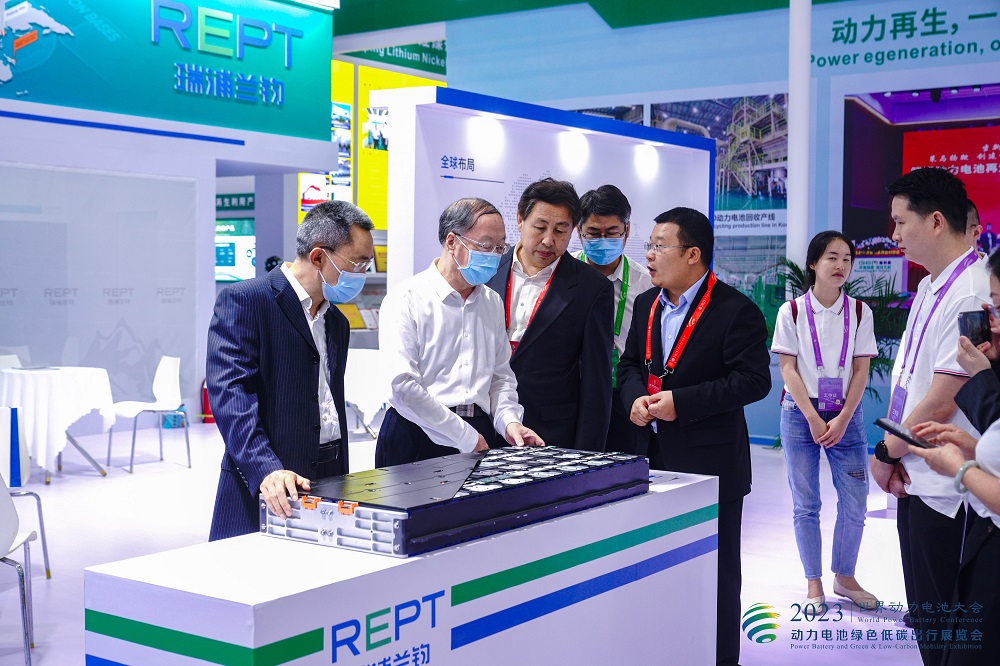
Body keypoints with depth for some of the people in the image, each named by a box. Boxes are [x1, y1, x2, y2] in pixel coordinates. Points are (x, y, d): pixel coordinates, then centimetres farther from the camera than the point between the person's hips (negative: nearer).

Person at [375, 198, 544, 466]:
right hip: (417, 439, -5)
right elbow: (403, 384, -13)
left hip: (478, 438, 5)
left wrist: (509, 421, 2)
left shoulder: (492, 303, 16)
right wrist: (466, 437, -11)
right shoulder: (406, 299, -5)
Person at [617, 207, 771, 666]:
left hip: (710, 462, -7)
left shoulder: (735, 311, -12)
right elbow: (630, 363, 17)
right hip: (653, 455, 7)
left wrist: (681, 402, -21)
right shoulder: (645, 305, 10)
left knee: (715, 568, 4)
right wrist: (635, 398, -5)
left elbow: (753, 380, -17)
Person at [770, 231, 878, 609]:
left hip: (845, 414, 2)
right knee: (806, 504, 3)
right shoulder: (792, 312, -2)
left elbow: (861, 370, 1)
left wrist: (843, 419, -9)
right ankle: (813, 583, 14)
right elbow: (788, 369, -5)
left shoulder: (859, 312, 3)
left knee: (854, 503, 0)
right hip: (800, 412, -2)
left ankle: (844, 578, 19)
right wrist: (813, 419, -12)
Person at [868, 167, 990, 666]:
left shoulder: (972, 295, -21)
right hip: (913, 477, 9)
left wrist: (885, 454, -7)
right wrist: (892, 454, -1)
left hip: (944, 492, -9)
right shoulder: (928, 288, 8)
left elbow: (940, 405, -22)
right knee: (923, 616, 19)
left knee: (940, 626, 4)